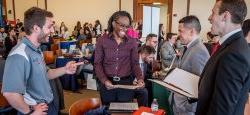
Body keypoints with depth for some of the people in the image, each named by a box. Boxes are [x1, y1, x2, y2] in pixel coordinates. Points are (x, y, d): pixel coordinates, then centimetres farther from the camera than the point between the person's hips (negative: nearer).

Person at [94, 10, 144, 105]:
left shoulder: (132, 42, 1)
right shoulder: (102, 41, -2)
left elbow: (135, 63, 3)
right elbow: (97, 63, -2)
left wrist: (140, 78, -14)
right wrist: (104, 80, -16)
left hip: (126, 83, 1)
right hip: (107, 84, 0)